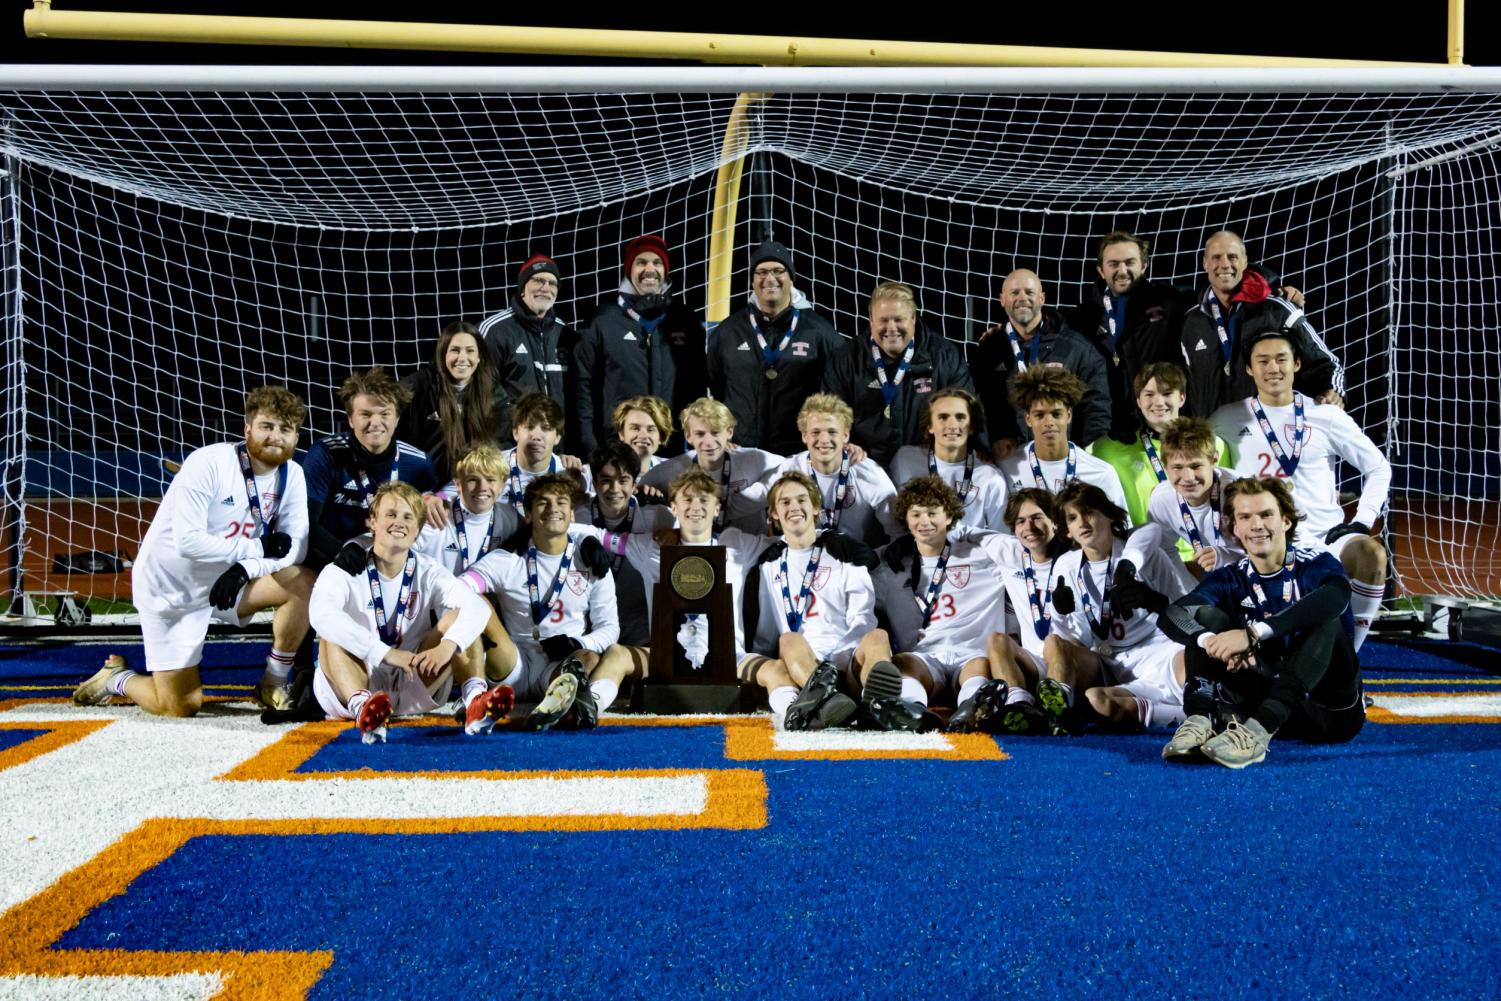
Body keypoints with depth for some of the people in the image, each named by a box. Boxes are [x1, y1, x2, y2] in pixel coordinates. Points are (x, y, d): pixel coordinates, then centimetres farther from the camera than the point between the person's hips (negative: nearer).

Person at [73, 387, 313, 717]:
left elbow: (294, 548, -12)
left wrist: (245, 569, -27)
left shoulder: (292, 475, -7)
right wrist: (257, 547, -25)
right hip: (170, 589, -5)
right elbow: (188, 542, -29)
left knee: (303, 584, -22)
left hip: (228, 580, 5)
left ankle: (273, 684, -3)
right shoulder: (208, 463, -23)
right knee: (181, 707, -4)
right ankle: (116, 678, 28)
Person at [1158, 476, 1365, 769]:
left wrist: (1252, 634, -42)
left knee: (1326, 619, -27)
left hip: (1332, 709, -3)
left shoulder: (1317, 564, -6)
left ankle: (1258, 730, -43)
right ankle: (1200, 720, -32)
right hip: (1264, 699, 3)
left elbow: (1335, 597, -32)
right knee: (1207, 615, -9)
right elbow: (1171, 616, -17)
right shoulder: (1230, 579, 2)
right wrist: (1213, 643, -39)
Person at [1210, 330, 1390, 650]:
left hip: (1327, 536, 1)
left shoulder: (1326, 416, 8)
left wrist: (1362, 521, 1)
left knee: (1371, 553, -30)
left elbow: (1378, 468, 15)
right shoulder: (1229, 418, 8)